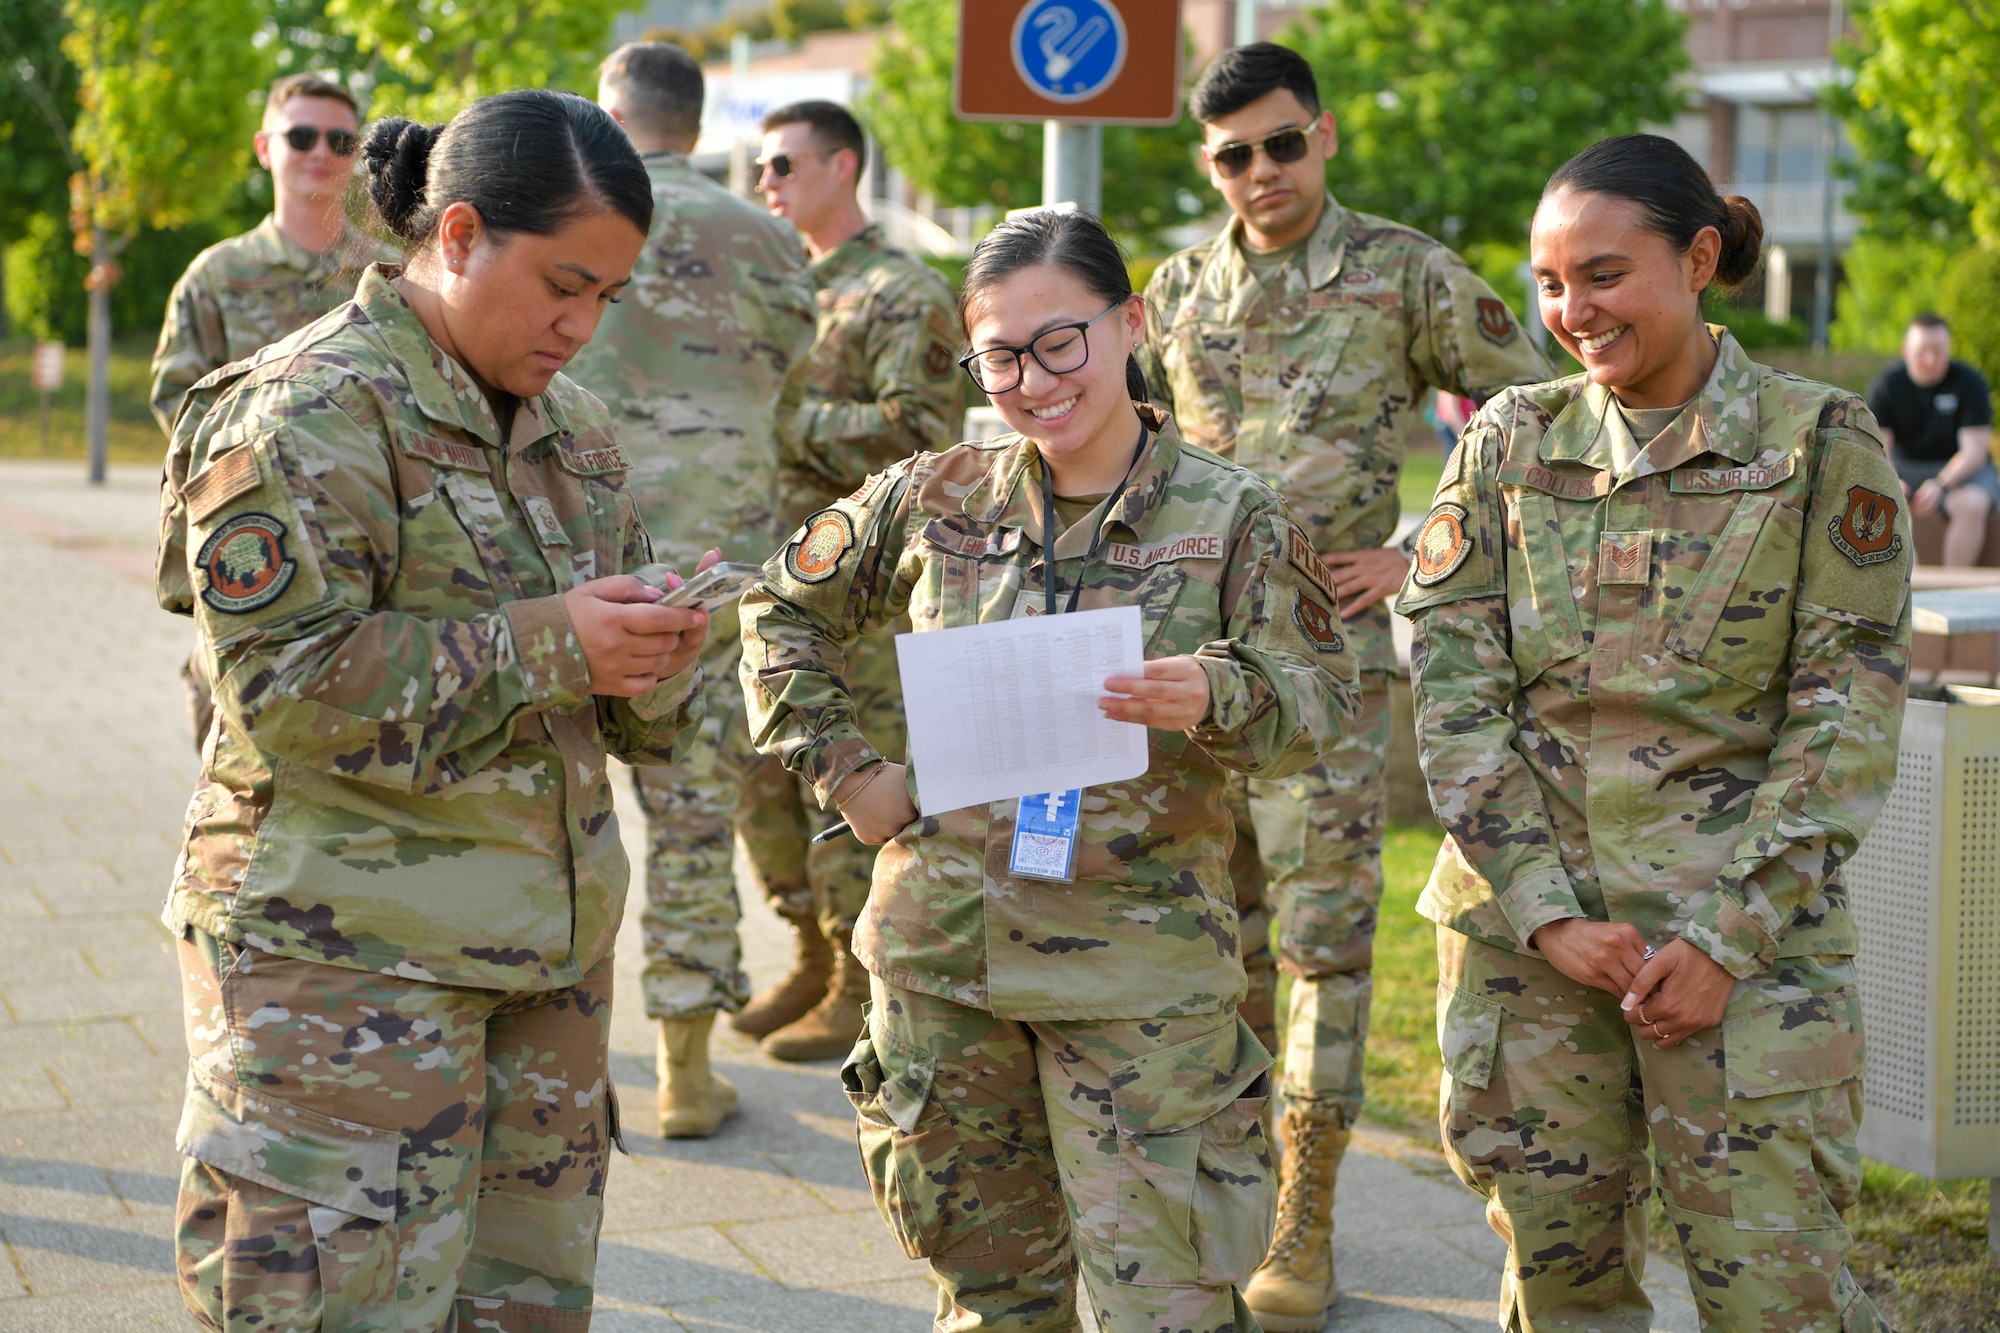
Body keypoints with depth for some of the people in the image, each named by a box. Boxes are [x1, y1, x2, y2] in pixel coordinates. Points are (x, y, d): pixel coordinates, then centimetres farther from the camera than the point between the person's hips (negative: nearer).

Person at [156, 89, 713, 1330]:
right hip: (347, 953, -7)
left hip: (548, 946, 7)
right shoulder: (309, 414, -10)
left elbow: (631, 714, 19)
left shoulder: (570, 424, 14)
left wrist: (657, 656, -6)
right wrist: (544, 643, -20)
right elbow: (287, 684, -18)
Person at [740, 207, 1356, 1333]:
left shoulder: (1229, 514, -3)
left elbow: (1324, 699, -5)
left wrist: (1217, 699, -26)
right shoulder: (937, 498, 3)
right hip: (944, 946, 3)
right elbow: (788, 614, 16)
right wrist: (846, 770, 6)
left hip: (1142, 963, -3)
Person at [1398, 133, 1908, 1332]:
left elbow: (1851, 710, -5)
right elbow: (1453, 687, 2)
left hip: (1752, 930, -3)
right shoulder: (1510, 443, 6)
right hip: (1524, 929, 3)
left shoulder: (1818, 443, -2)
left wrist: (1729, 935, -11)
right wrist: (1545, 911, -8)